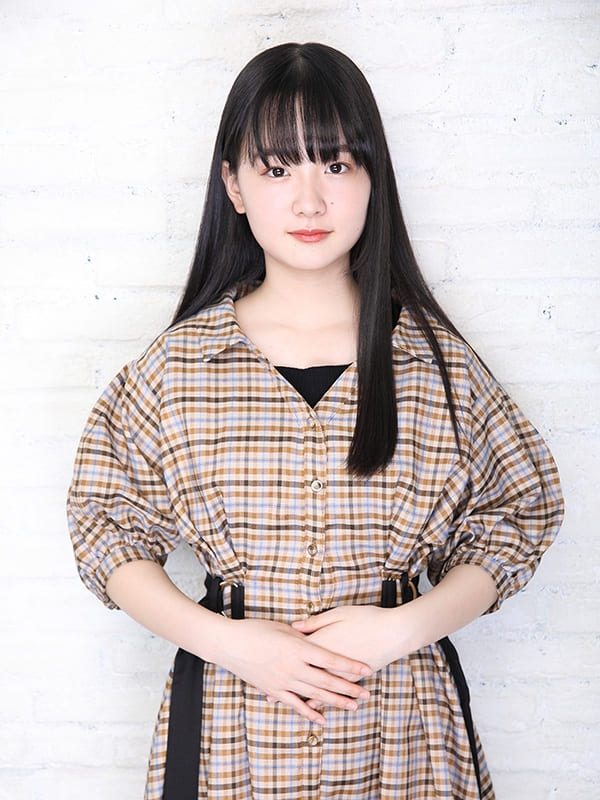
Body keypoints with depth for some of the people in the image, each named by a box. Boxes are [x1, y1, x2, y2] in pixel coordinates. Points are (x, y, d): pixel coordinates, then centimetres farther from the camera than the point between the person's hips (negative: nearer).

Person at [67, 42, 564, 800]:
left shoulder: (437, 359, -5)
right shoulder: (177, 365, -6)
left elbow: (519, 514, 2)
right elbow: (108, 526, 1)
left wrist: (409, 624, -12)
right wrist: (222, 639, -13)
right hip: (232, 725, 0)